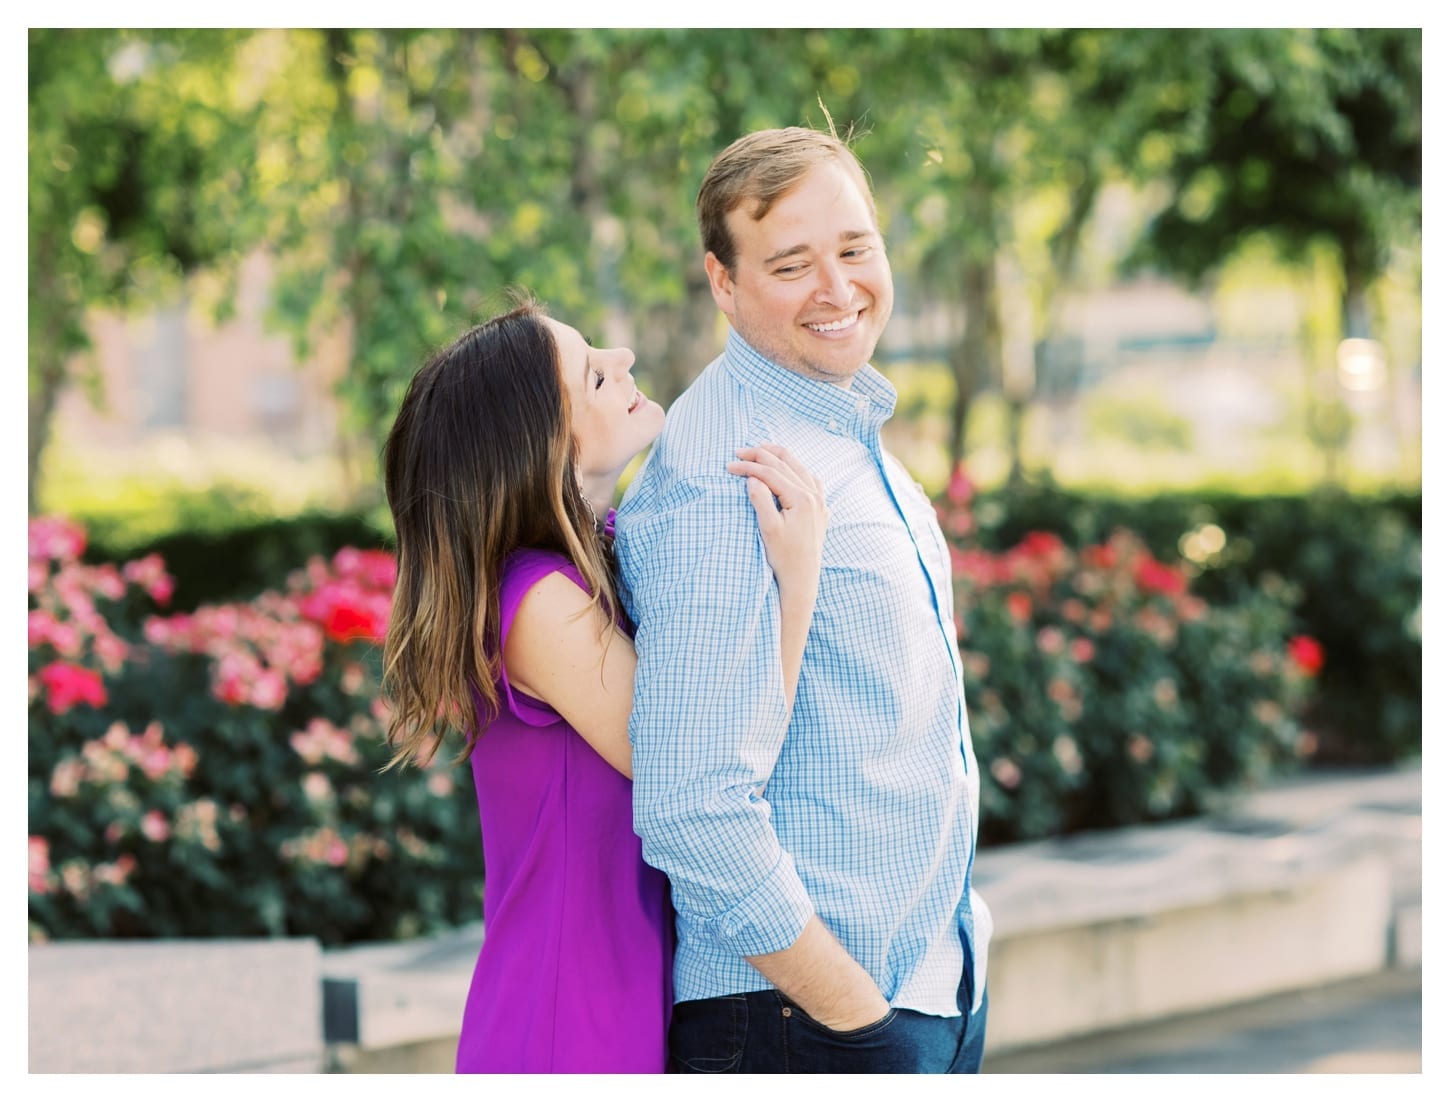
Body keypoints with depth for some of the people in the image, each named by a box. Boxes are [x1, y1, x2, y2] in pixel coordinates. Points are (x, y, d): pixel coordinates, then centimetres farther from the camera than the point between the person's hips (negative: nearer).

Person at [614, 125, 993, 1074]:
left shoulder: (853, 433, 10)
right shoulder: (725, 487, -20)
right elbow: (694, 809, -25)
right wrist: (860, 1022, -21)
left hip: (937, 986, 9)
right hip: (800, 1016, -9)